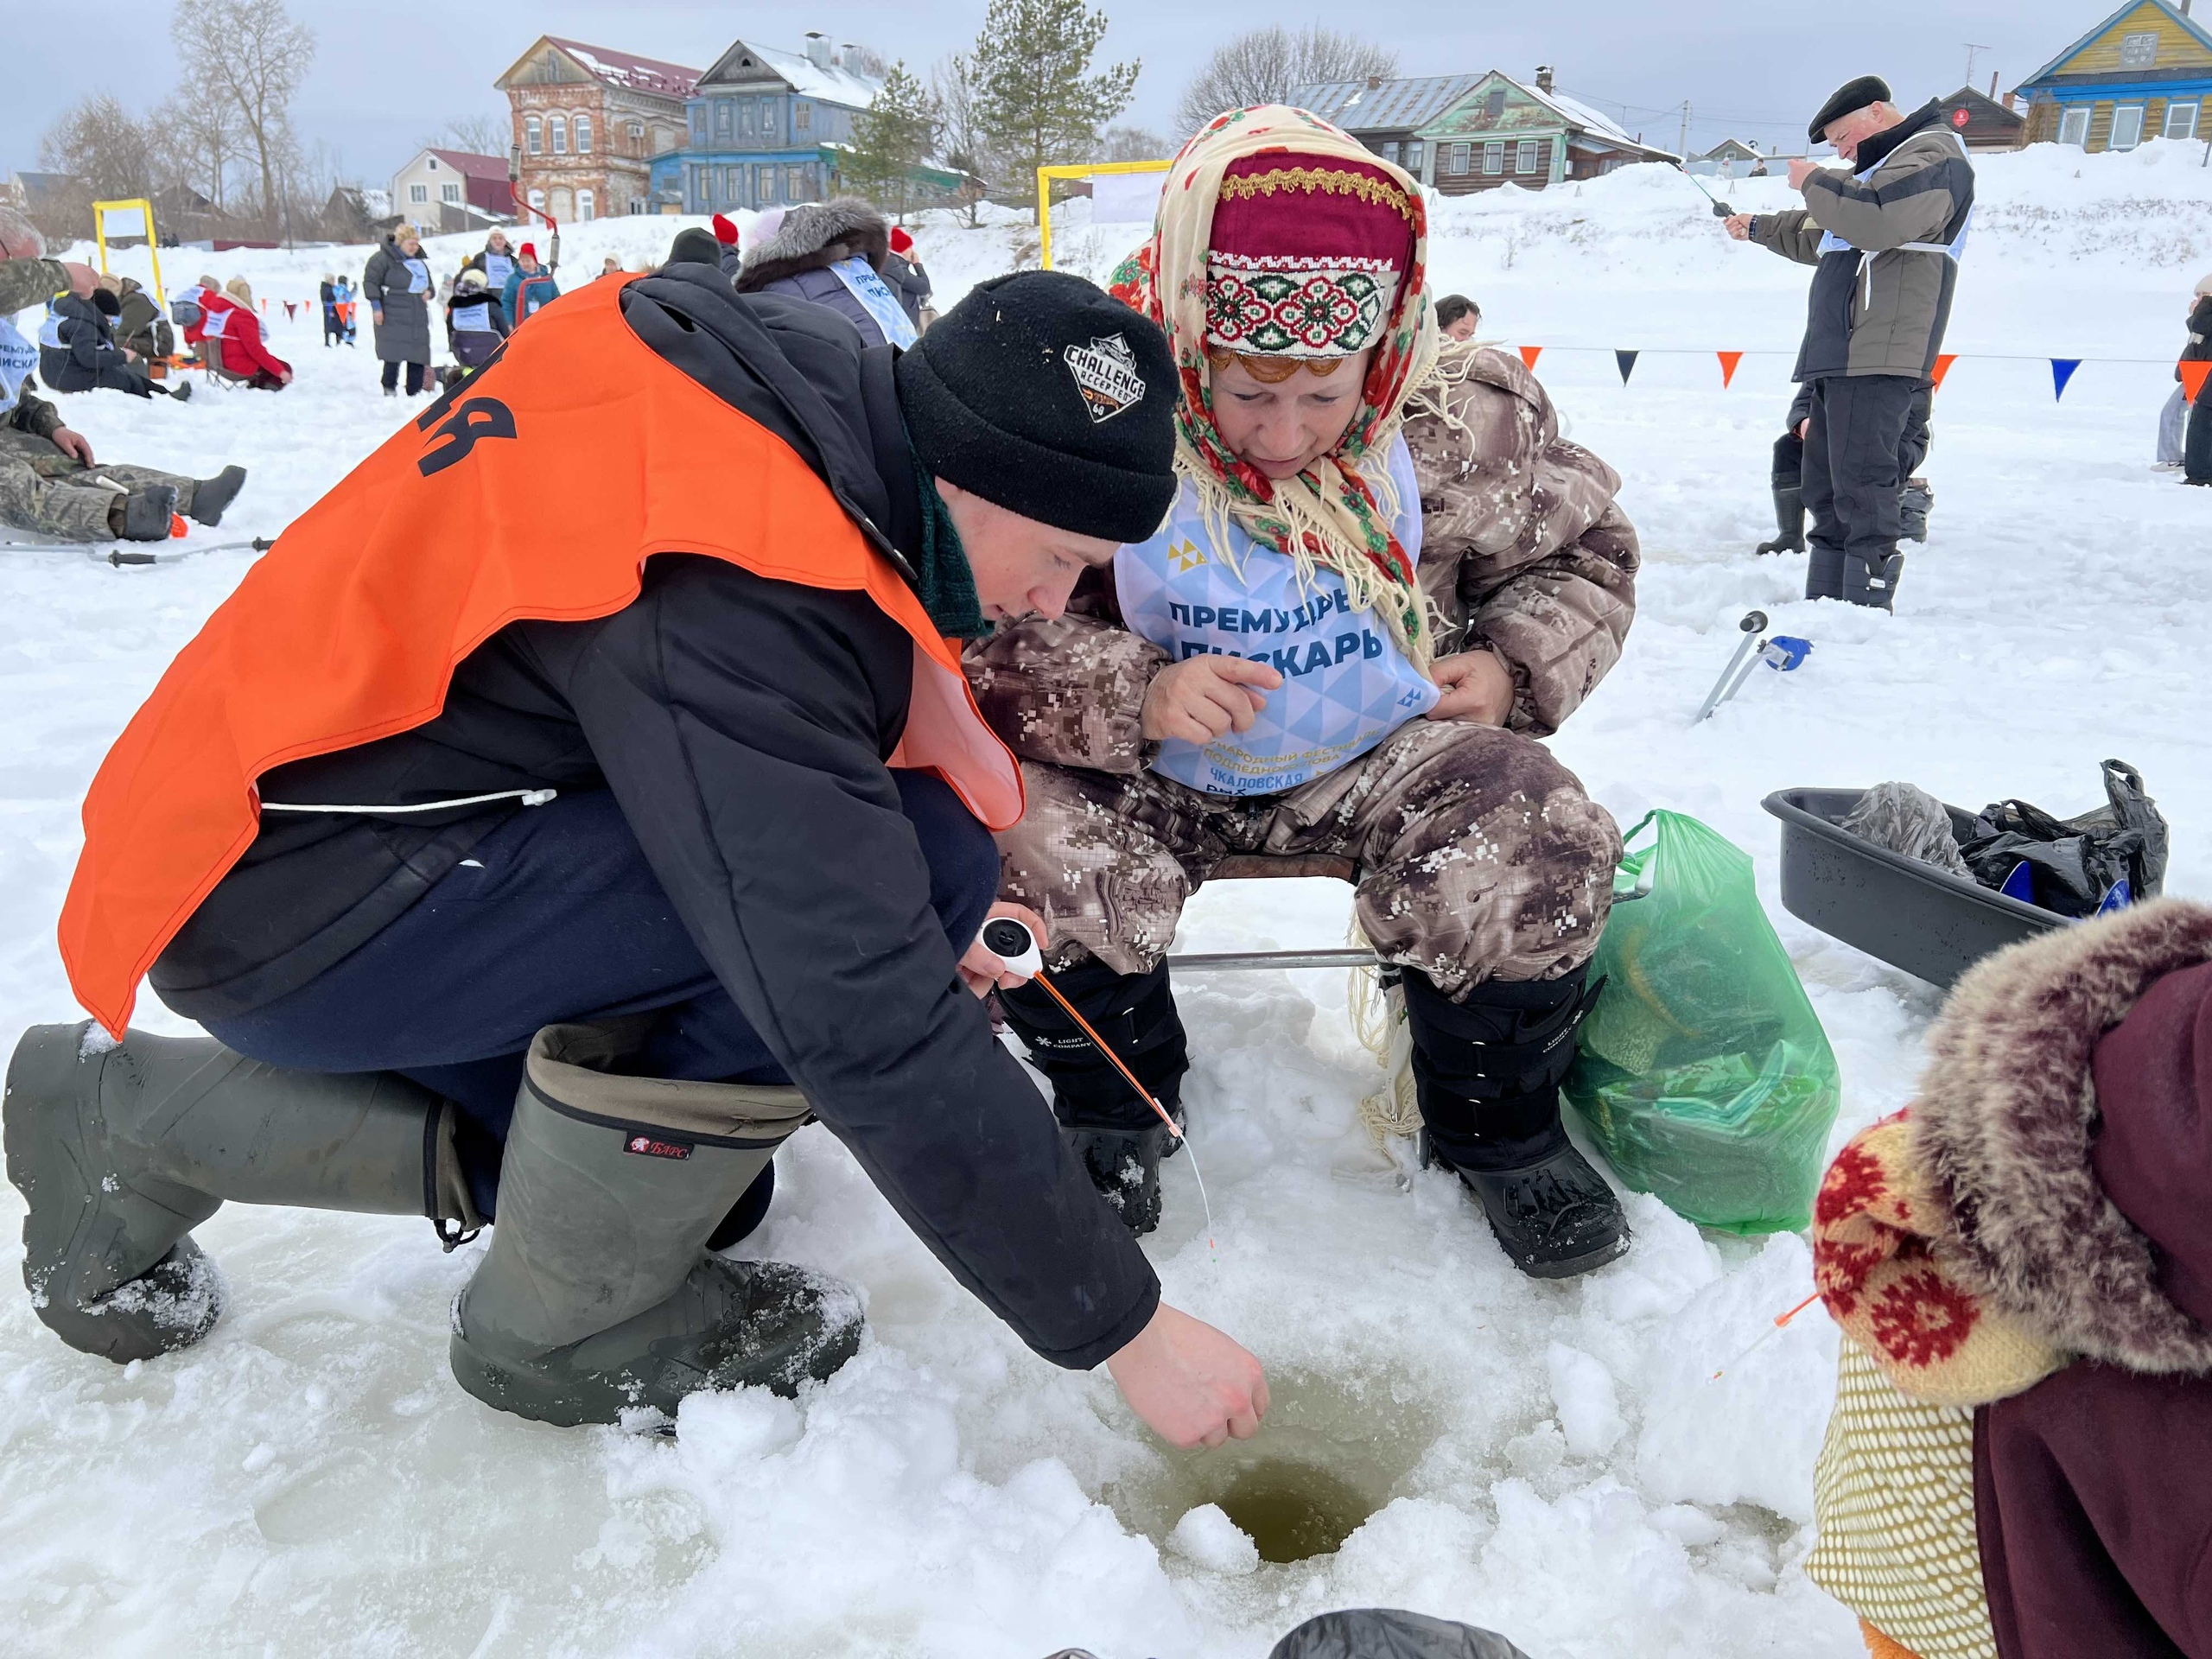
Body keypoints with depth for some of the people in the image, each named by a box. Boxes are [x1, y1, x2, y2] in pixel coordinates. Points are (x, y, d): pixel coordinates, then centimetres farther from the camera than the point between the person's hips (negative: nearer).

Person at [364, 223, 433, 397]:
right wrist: (376, 306, -14)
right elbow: (370, 282, -8)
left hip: (417, 317, 7)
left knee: (418, 356, 4)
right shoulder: (383, 258, -5)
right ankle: (390, 389, -3)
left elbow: (428, 283, 30)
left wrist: (428, 292, 6)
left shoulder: (419, 261, 18)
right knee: (393, 355, -12)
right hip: (392, 316, -7)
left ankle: (415, 393, 10)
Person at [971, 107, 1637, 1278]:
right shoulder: (1098, 424, -16)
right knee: (1030, 850, -29)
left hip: (1381, 752, 1)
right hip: (1151, 774, 0)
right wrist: (1135, 699, -29)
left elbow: (1580, 549, 9)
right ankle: (1112, 1110, 4)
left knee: (1544, 853, -25)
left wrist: (1513, 667, -10)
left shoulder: (1458, 422, -9)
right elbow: (991, 631, -12)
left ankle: (1498, 1126, 6)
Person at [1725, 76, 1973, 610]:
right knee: (1825, 489, 11)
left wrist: (1815, 181, -10)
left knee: (1861, 486, -15)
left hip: (1879, 355, -11)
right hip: (1839, 352, 11)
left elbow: (1873, 220, -23)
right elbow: (1820, 238, 44)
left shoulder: (1932, 155, -4)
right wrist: (1759, 227, 42)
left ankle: (1868, 613, -14)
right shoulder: (1885, 164, 30)